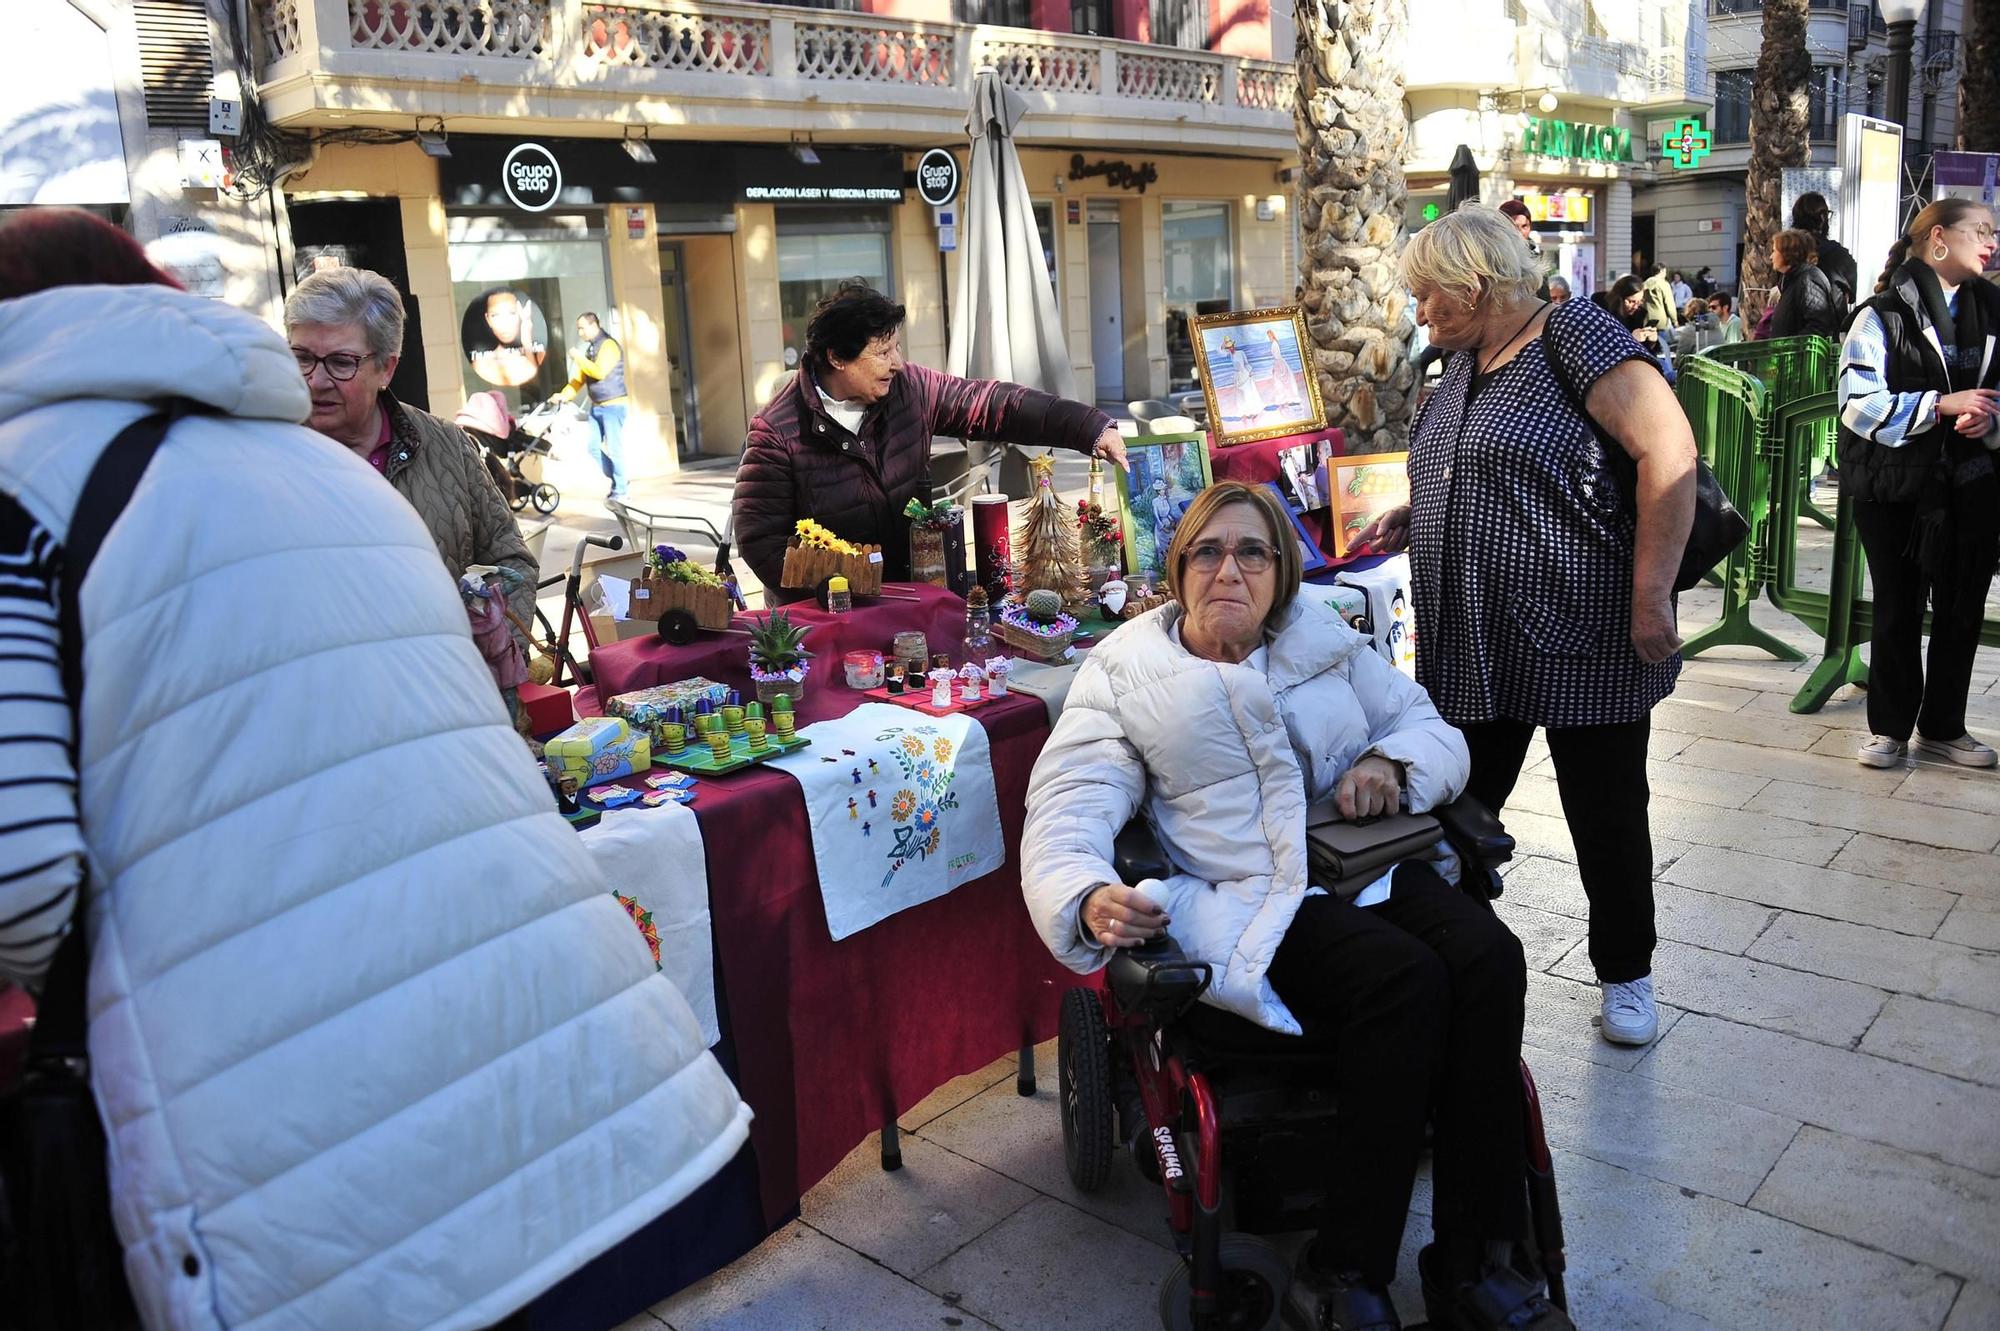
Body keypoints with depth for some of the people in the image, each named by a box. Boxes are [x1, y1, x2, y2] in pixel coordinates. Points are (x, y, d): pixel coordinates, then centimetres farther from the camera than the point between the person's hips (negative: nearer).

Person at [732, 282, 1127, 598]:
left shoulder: (909, 387, 0)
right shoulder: (779, 431, -14)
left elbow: (994, 405, 2)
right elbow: (758, 537, -13)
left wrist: (1092, 428, -5)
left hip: (910, 590, 5)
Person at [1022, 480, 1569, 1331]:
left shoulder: (1327, 642, 18)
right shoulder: (1123, 675, 7)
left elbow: (1438, 733, 18)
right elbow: (1067, 812, -4)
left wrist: (1389, 761, -7)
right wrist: (1085, 899, -27)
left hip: (1371, 867, 5)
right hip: (1249, 900, -4)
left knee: (1489, 958, -25)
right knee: (1404, 980, -30)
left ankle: (1473, 1261, -14)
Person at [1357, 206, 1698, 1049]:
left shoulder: (1573, 337, -10)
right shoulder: (1463, 363, 14)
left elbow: (1668, 451, -18)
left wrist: (1651, 594, -22)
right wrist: (1415, 517, 9)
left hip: (1581, 641, -7)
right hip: (1472, 644, 7)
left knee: (1607, 817, 9)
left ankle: (1625, 973, 29)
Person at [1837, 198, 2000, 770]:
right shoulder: (1883, 315, -8)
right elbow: (1859, 402, -15)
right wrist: (1942, 404, -21)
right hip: (1895, 484, -4)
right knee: (1897, 608, 7)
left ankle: (1943, 727, 25)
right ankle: (1890, 728, 20)